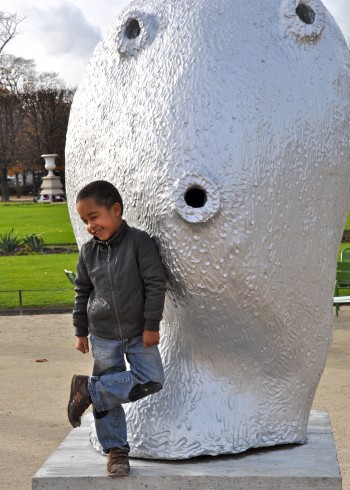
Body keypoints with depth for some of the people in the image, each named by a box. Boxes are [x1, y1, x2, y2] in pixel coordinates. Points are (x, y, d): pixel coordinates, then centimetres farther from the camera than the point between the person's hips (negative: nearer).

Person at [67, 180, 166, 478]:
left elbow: (155, 284, -12)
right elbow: (82, 291, 10)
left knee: (152, 379, -15)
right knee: (107, 397, 1)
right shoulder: (89, 251, 1)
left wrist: (151, 325, -13)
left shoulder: (138, 242, -12)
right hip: (103, 336, 2)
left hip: (139, 332, -2)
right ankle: (115, 450, 14)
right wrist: (81, 331, 11)